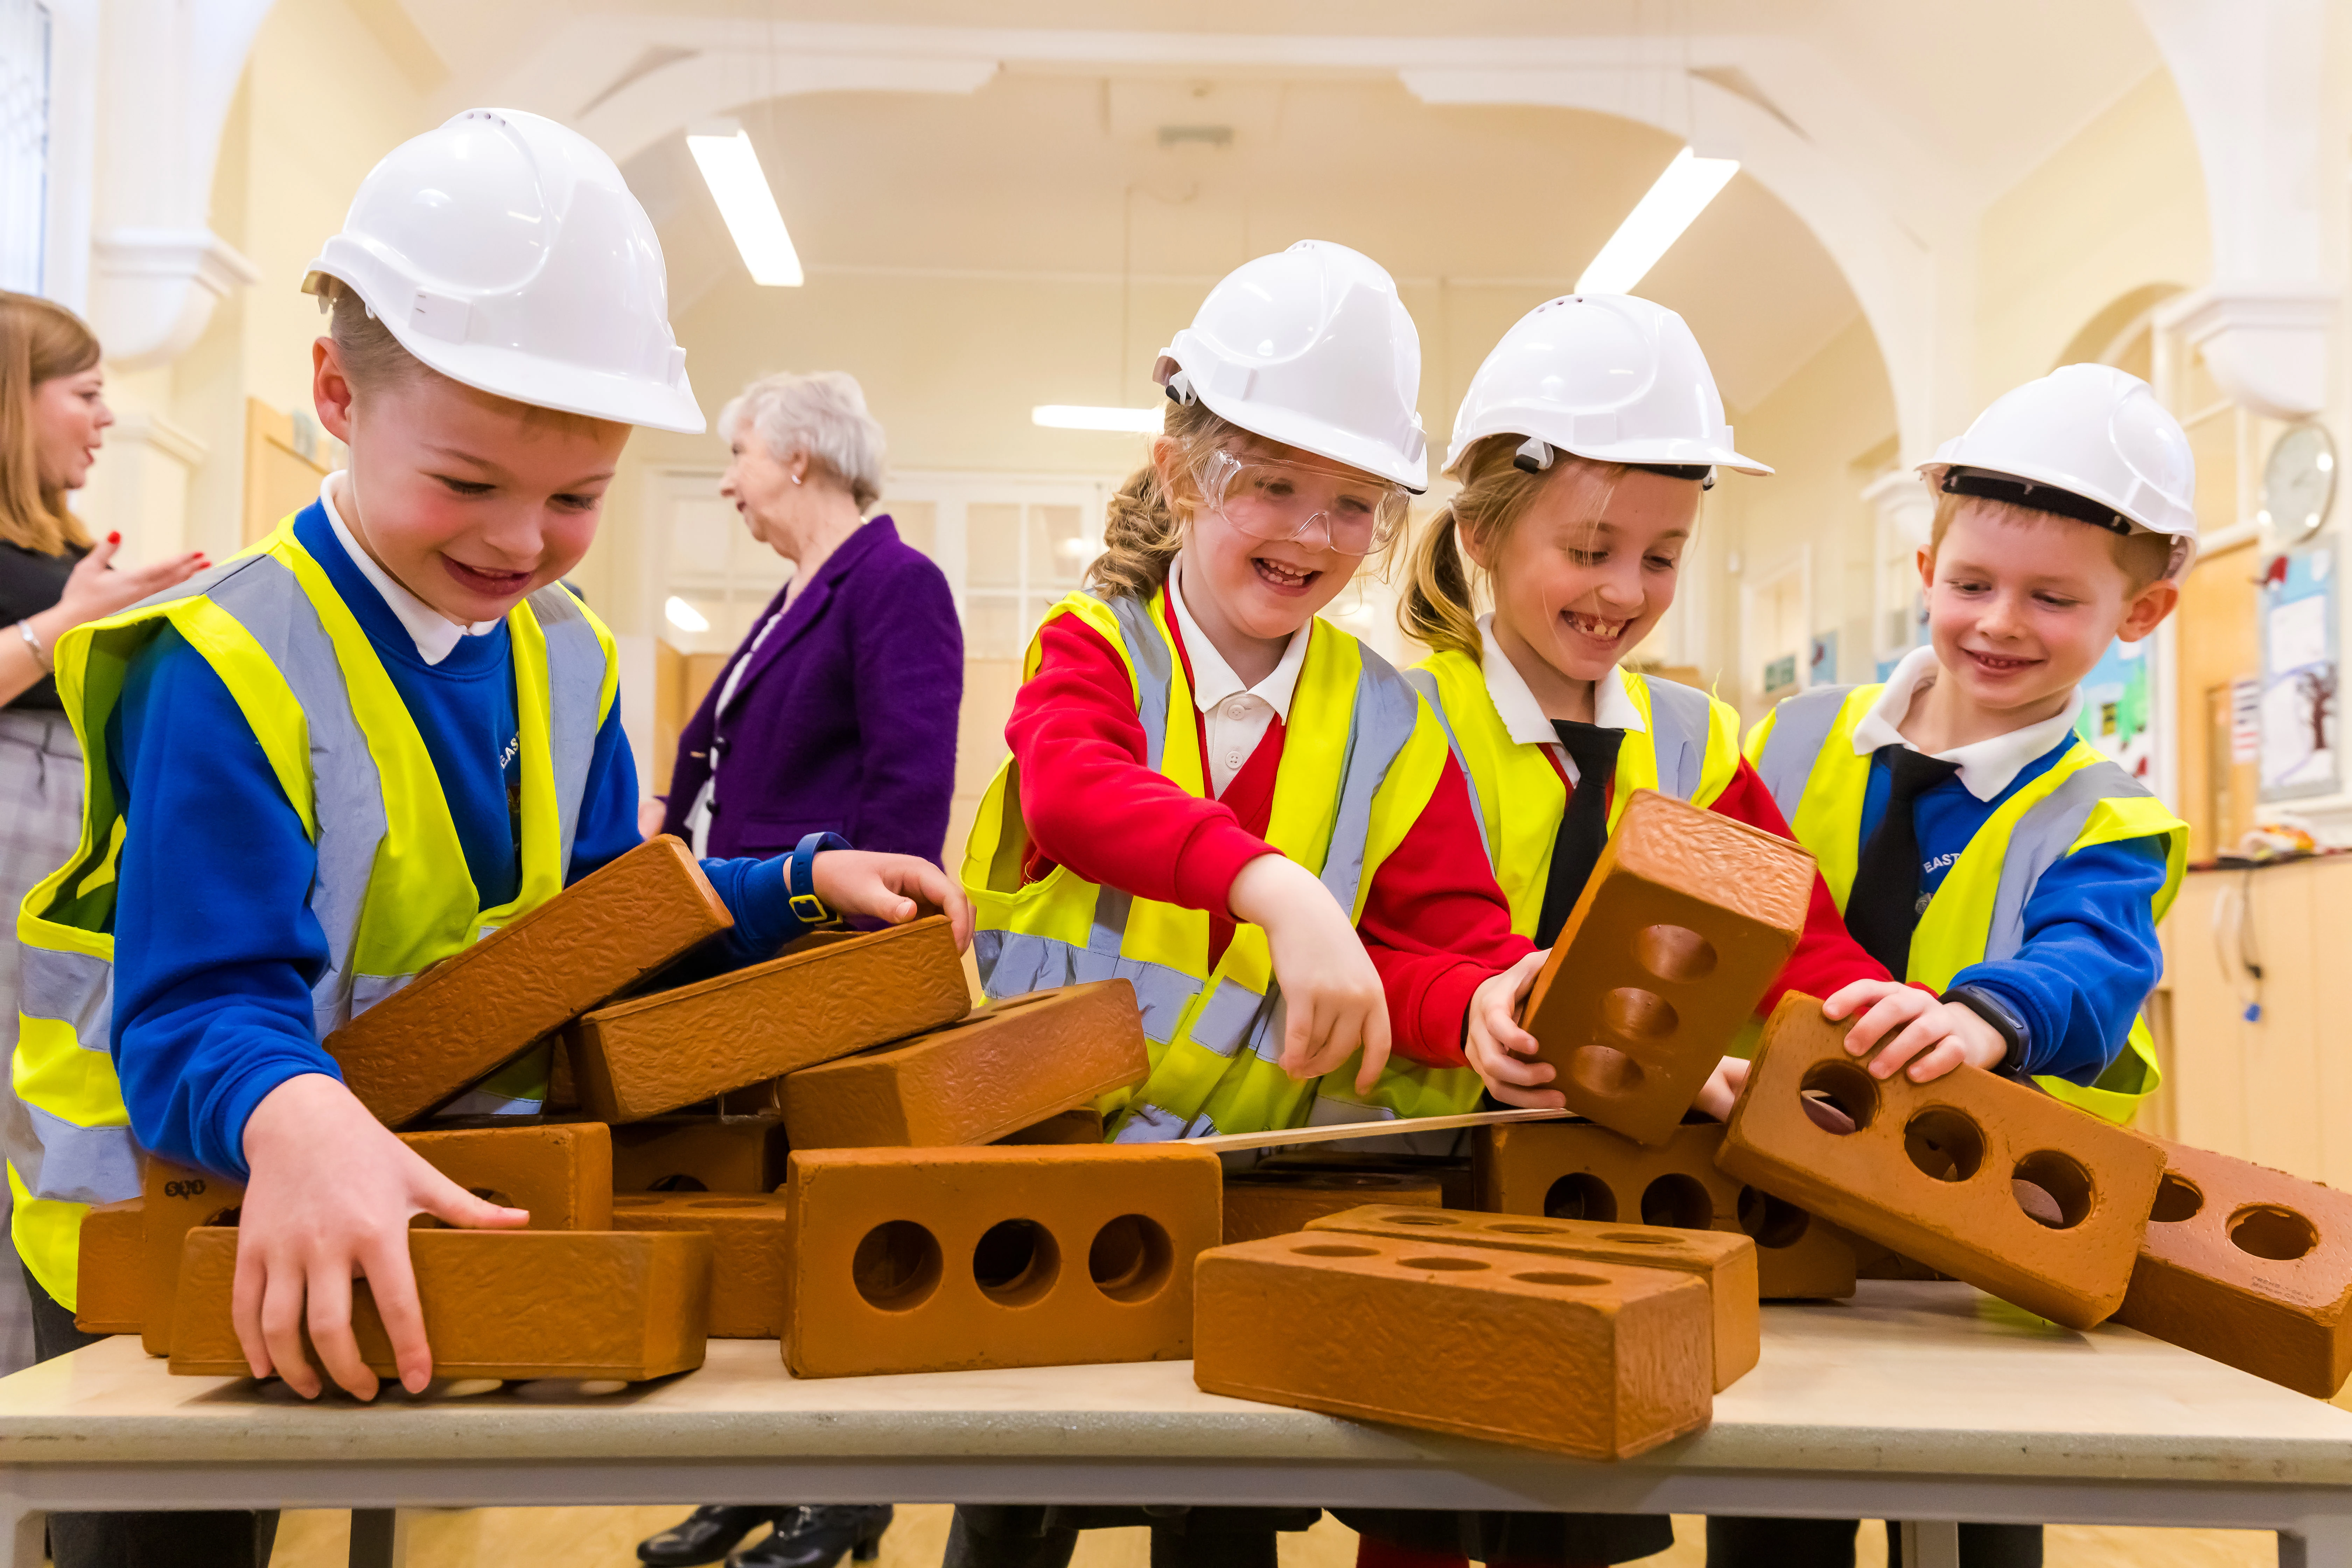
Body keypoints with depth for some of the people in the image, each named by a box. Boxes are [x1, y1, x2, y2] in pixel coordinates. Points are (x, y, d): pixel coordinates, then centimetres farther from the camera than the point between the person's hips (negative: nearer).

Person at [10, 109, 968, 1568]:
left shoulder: (565, 660, -2)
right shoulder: (227, 669, -25)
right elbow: (200, 1005, -32)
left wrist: (795, 886, -10)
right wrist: (291, 1118, -55)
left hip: (431, 1193, 6)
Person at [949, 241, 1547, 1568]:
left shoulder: (1388, 725, 5)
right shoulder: (1095, 647, -2)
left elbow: (1443, 943, -2)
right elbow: (1075, 789, -25)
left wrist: (1485, 999, -26)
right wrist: (1278, 887, -41)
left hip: (1255, 1172, 2)